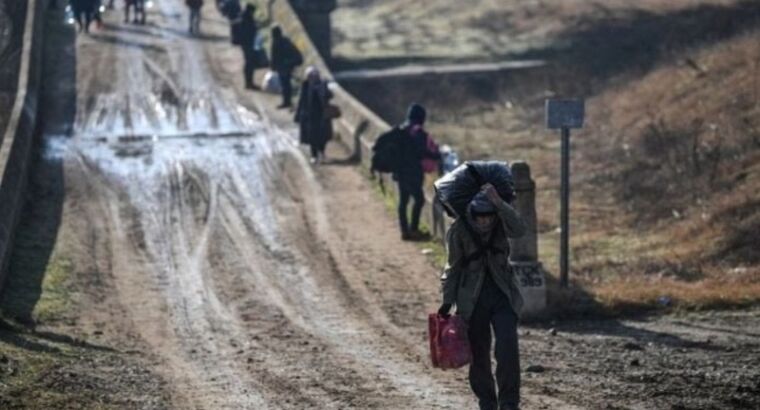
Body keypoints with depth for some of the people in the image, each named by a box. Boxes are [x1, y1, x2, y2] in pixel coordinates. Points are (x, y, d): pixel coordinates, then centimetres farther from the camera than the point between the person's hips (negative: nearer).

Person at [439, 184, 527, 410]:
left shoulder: (500, 223, -7)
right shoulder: (459, 230, -9)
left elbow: (519, 229, -29)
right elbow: (454, 267, 0)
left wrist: (499, 203, -38)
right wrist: (447, 302, 0)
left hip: (503, 295, 0)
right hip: (472, 298, 0)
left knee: (508, 347, -16)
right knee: (479, 354, 5)